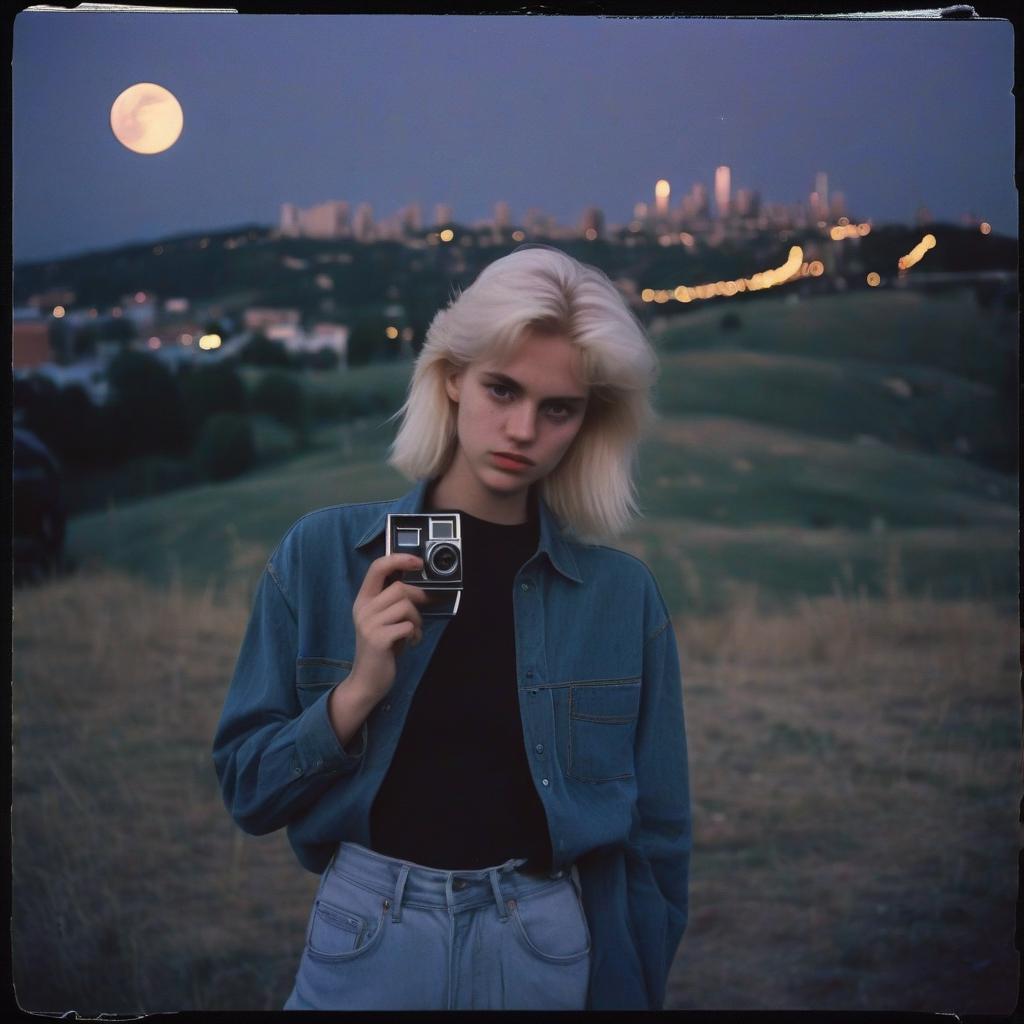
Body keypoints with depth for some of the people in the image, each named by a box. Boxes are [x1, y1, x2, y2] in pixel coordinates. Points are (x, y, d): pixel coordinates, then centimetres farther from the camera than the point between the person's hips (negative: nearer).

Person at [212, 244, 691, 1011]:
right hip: (367, 947, 0)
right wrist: (357, 692, -17)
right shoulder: (324, 554, -6)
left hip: (552, 955, 0)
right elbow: (248, 788, -2)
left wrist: (636, 992, 3)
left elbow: (656, 835, 1)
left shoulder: (623, 595, -5)